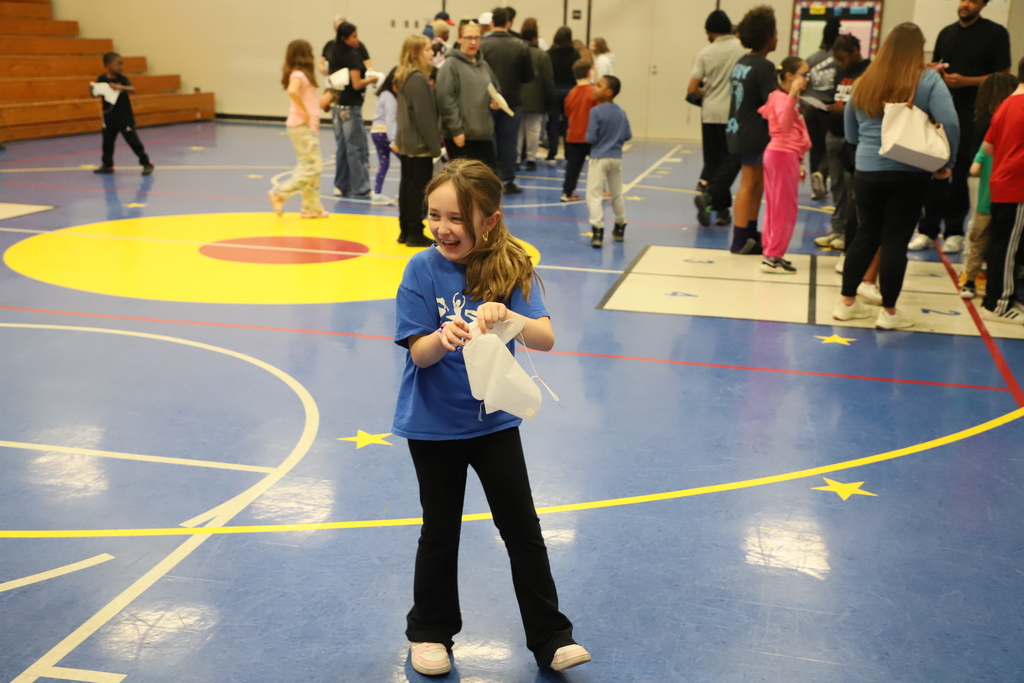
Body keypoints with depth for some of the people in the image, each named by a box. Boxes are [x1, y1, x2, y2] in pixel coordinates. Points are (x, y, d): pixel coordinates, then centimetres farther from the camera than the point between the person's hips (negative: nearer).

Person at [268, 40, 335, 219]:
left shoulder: (303, 75, 18)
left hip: (309, 126, 10)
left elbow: (319, 102, 22)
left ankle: (312, 208, 16)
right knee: (311, 168, -10)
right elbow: (292, 91, -34)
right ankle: (279, 194, -5)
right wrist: (305, 112, -26)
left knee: (314, 168, 12)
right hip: (302, 126, -10)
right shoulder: (299, 74, -12)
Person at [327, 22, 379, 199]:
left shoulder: (335, 56, 10)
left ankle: (341, 186, 17)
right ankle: (361, 189, 0)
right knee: (357, 148, -3)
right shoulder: (353, 56, -14)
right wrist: (371, 79, -3)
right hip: (350, 107, -8)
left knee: (343, 147, 13)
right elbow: (357, 84, -18)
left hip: (338, 106, 8)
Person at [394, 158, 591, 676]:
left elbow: (545, 338, -20)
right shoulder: (423, 270, -12)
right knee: (440, 533, 13)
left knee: (524, 530, 7)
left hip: (494, 419, 1)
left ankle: (551, 637, 22)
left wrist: (506, 317, -41)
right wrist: (442, 339, -37)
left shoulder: (510, 268, -10)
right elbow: (418, 353, -14)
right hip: (433, 424, -1)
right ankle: (430, 632, 33)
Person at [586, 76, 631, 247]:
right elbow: (628, 135, 5)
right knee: (617, 194, 19)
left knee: (594, 195, -5)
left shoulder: (596, 111, -14)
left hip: (599, 158, -6)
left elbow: (591, 137, -16)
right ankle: (620, 228, 30)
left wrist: (587, 135, 5)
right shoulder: (621, 112, 3)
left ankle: (597, 229, -17)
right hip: (616, 157, 6)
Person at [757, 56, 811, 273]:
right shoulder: (782, 98, -15)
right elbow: (785, 125, -33)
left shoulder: (788, 98, 15)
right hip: (783, 155, -10)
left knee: (774, 207, 13)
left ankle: (770, 252, 20)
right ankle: (773, 256, -2)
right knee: (785, 209, -6)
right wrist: (792, 95, -40)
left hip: (785, 155, 10)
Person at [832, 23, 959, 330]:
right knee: (895, 241, 3)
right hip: (909, 174, -4)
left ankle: (847, 302, 21)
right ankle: (889, 312, 11)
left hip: (866, 171, 4)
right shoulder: (927, 81, -5)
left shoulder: (863, 83, 7)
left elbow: (850, 134, 14)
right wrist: (945, 162, -3)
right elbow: (950, 125, -14)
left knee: (866, 235, 15)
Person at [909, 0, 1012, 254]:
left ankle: (954, 231, 10)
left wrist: (965, 81, -18)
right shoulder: (947, 33, 14)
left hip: (972, 116, -4)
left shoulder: (996, 34, -2)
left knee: (960, 175, 0)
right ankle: (927, 230, 9)